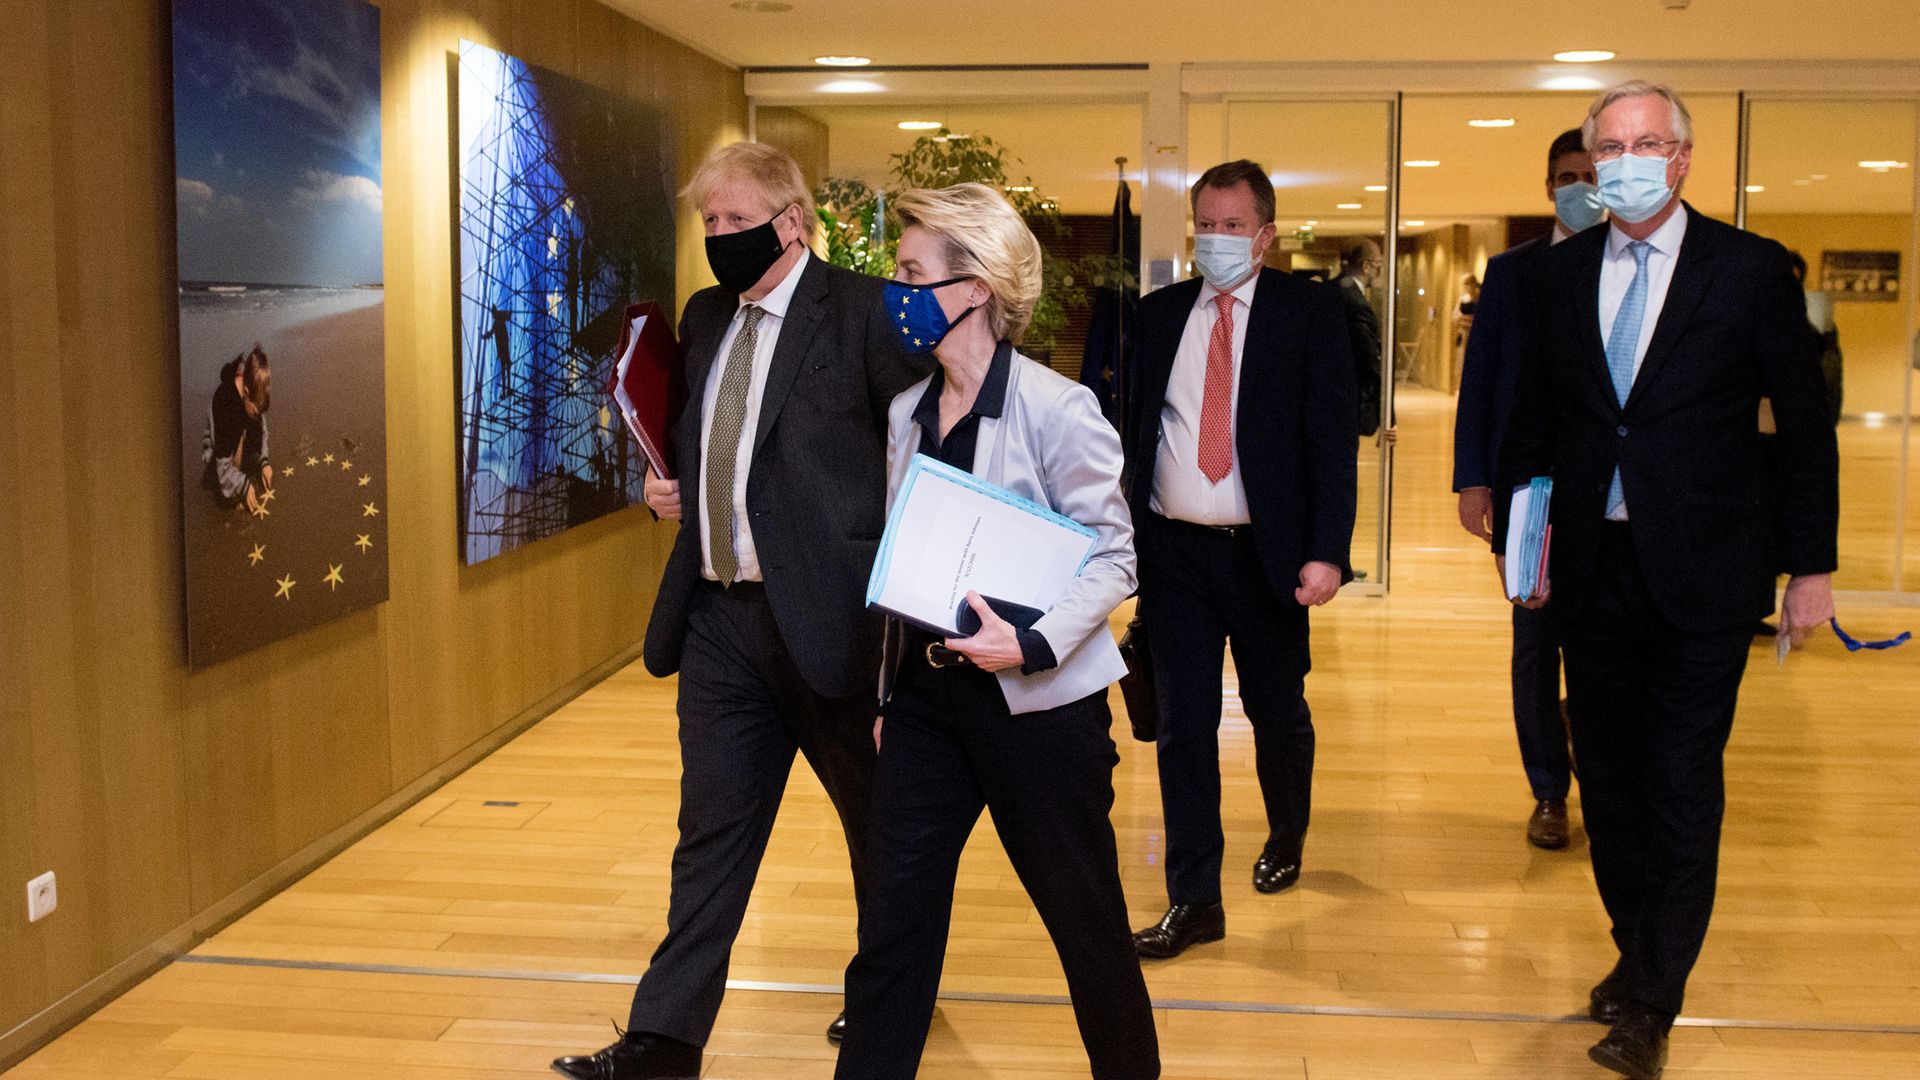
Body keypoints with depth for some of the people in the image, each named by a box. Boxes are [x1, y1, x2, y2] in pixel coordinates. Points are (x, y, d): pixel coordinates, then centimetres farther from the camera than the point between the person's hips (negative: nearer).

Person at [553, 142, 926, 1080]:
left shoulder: (862, 313, -11)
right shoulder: (705, 318, 12)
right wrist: (669, 481, 5)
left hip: (829, 615, -6)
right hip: (720, 617, 6)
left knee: (881, 823, 15)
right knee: (711, 831, 10)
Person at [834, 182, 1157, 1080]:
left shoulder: (1056, 408, -13)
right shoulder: (907, 411, 7)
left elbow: (1112, 557, -11)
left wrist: (1035, 645, -25)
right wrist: (888, 690, 15)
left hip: (1035, 700, -5)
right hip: (925, 696, 6)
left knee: (1086, 921, 10)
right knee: (891, 926, 7)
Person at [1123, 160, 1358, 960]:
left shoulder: (1310, 311, -2)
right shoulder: (1158, 313, 8)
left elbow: (1333, 436, -7)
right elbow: (1134, 426, 7)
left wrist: (1327, 551, -15)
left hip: (1267, 553, -2)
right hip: (1173, 549, 2)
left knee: (1278, 714, 15)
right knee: (1183, 727, 3)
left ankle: (1286, 837, 43)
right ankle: (1194, 900, 11)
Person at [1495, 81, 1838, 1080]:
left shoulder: (1751, 269, -4)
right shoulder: (1562, 273, 6)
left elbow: (1805, 428, -2)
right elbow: (1532, 416, 13)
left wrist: (1812, 568, -3)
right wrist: (1518, 534, 8)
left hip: (1701, 577, -4)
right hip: (1592, 567, 4)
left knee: (1683, 787, 0)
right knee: (1608, 774, 14)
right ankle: (1636, 952, 33)